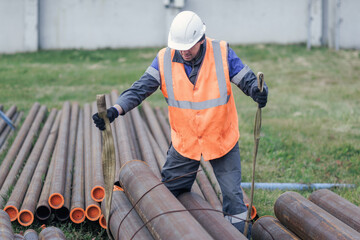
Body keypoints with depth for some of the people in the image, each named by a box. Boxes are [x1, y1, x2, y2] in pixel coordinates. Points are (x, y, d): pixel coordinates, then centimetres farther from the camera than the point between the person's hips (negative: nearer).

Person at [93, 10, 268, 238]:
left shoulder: (222, 54, -15)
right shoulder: (165, 59, -11)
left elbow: (247, 79, -12)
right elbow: (141, 89, -15)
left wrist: (259, 92, -36)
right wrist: (115, 110, -30)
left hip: (222, 140, -2)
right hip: (184, 143, 2)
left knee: (233, 194, 5)